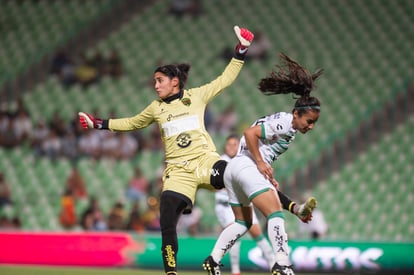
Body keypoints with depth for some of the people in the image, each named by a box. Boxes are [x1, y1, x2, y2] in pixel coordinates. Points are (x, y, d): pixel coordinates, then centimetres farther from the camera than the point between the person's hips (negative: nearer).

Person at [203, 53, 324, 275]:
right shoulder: (284, 123, -13)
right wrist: (261, 163, -19)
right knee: (275, 213, -19)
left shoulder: (286, 126, 17)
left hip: (234, 167, 11)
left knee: (243, 222, 22)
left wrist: (269, 177, 14)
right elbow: (250, 133, -21)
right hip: (246, 166, -11)